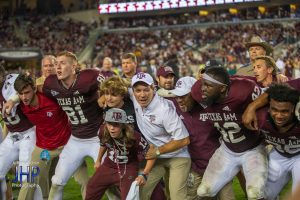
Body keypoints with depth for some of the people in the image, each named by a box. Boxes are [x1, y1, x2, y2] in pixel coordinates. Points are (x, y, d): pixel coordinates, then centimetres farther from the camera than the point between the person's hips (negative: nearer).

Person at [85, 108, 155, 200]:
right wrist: (98, 160, 23)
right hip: (108, 166, 5)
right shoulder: (103, 133, -16)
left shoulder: (134, 137, -30)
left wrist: (143, 174, -30)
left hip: (128, 168, -4)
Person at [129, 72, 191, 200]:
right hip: (156, 157, 6)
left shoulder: (165, 109, -28)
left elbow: (184, 140, -24)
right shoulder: (135, 98, -11)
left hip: (177, 157, -6)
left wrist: (157, 151, -16)